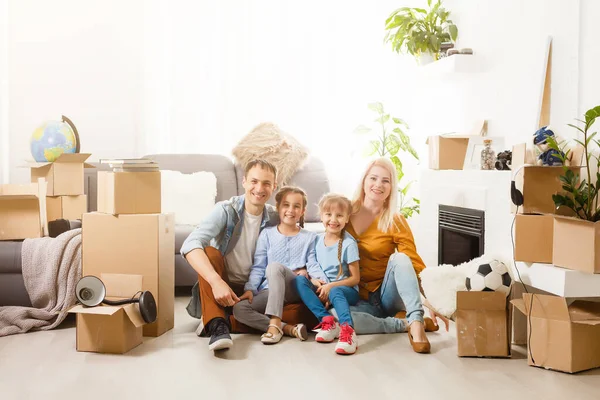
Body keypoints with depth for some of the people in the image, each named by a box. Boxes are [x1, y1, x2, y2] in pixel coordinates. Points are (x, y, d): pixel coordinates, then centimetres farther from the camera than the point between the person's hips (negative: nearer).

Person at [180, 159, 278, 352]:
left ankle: (217, 320, -19)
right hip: (219, 286, -2)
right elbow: (190, 245, -29)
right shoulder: (226, 210, -13)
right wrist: (217, 282, -42)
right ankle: (217, 326, -36)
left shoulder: (275, 219, -3)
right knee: (210, 252, -31)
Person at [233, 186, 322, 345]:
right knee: (239, 309, -26)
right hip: (269, 290, 3)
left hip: (298, 289, -2)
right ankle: (288, 328, -28)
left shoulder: (310, 237, 11)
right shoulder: (267, 234, 11)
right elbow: (258, 267, 8)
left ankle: (275, 323, -37)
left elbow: (313, 266, 2)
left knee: (275, 266, -35)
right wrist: (250, 289, -7)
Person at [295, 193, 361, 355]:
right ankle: (327, 321, -31)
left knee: (335, 292, -38)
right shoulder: (318, 240, 4)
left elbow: (355, 278, -8)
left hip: (345, 289, -5)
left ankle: (347, 331, -53)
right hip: (322, 288, 5)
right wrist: (315, 280, -9)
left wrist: (331, 286, -18)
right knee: (300, 280, -21)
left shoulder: (349, 244, -10)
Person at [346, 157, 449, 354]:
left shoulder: (396, 222, -5)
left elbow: (415, 264, -10)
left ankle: (416, 321, -38)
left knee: (399, 258, -31)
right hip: (357, 297, 1)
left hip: (387, 296, -1)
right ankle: (406, 324, -22)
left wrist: (431, 302, -22)